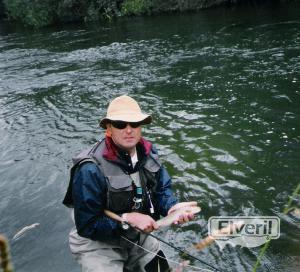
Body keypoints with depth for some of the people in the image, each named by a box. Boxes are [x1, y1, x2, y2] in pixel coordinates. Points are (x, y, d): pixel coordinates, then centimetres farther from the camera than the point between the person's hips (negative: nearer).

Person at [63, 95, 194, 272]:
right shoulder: (91, 170, -29)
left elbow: (162, 190, -1)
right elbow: (86, 226, -24)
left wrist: (172, 207, -21)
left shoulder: (148, 153, -10)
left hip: (139, 237, 6)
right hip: (98, 244, -6)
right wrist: (128, 218, -30)